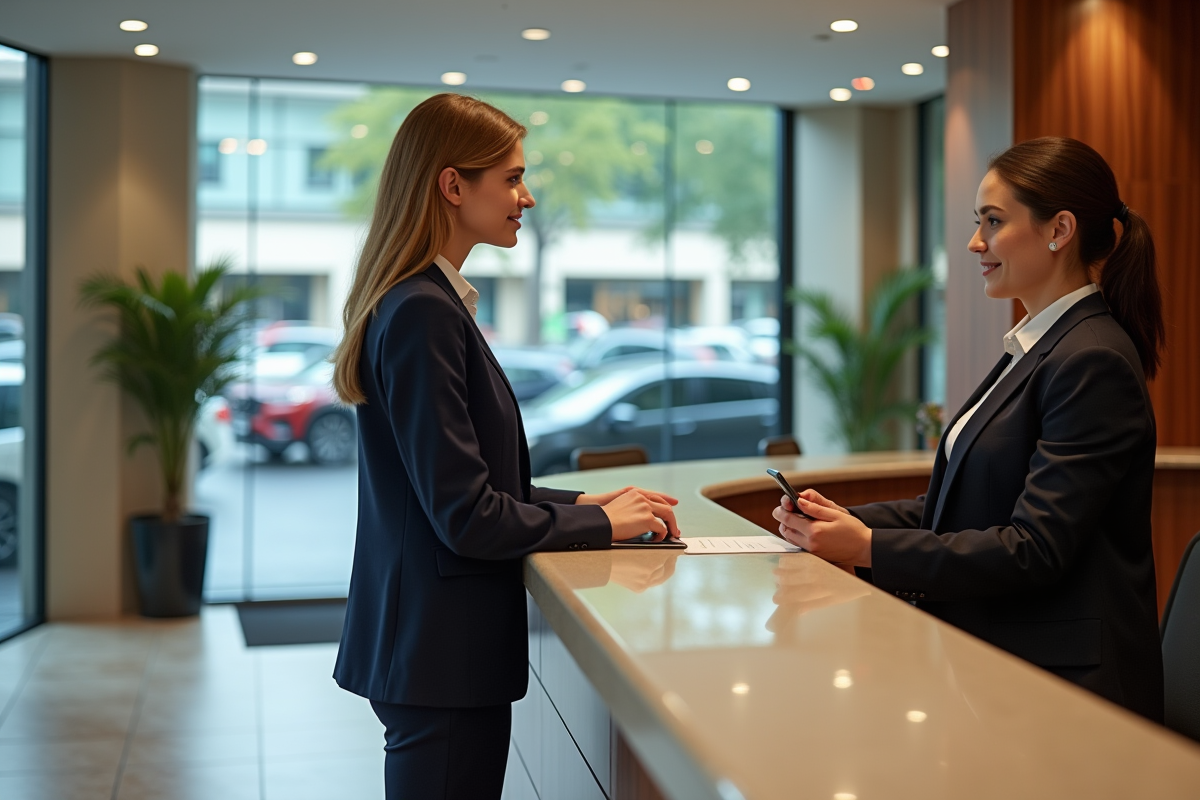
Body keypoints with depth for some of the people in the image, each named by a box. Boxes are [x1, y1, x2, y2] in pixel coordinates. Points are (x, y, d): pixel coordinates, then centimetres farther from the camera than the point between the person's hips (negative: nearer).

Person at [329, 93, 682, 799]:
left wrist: (581, 501, 8)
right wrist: (599, 522, -10)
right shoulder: (423, 314, -19)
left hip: (437, 650, 10)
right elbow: (467, 515, -21)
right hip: (441, 657, -10)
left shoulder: (430, 302, 12)